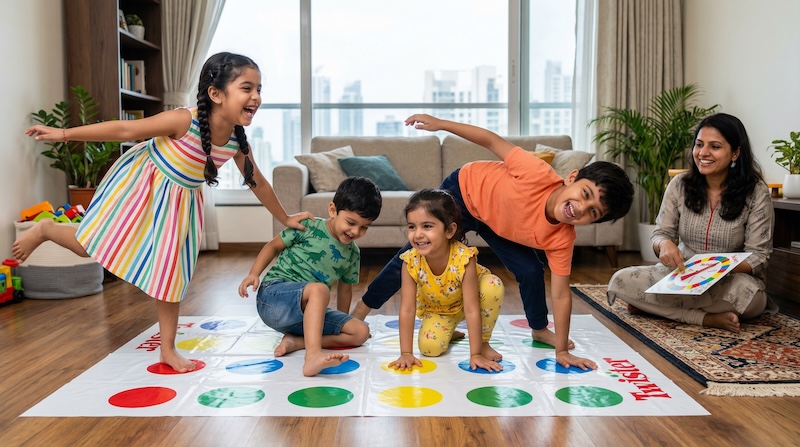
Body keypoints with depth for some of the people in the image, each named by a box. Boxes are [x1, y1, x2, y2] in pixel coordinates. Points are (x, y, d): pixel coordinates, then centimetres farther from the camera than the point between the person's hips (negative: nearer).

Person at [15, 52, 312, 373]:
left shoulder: (237, 143, -15)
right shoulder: (184, 121, -32)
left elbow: (257, 183, 2)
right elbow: (125, 130, -22)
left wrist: (284, 218, 12)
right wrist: (63, 134, -16)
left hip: (180, 201, 5)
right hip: (140, 182, -5)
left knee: (171, 272, 9)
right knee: (93, 245, 3)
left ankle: (168, 349, 19)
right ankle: (45, 229, 36)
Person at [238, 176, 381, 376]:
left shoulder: (352, 254, 9)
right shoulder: (308, 227, -5)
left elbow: (345, 288, 21)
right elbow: (274, 246, 5)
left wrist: (342, 324, 25)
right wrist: (253, 274, -8)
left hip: (308, 312, 6)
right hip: (274, 295, -6)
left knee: (361, 331, -10)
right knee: (319, 289, -37)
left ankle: (297, 340, -19)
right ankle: (313, 357, -53)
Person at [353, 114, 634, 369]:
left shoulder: (562, 239, -29)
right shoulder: (538, 175, -42)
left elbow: (561, 295, -23)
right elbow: (493, 141, -29)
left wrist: (562, 351, -25)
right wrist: (440, 124, -24)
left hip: (496, 222, 3)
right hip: (464, 190, -3)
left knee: (531, 272, -6)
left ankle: (539, 329, 24)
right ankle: (361, 310, 17)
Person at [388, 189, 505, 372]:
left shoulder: (464, 258, -38)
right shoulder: (411, 261, -30)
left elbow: (471, 310, -35)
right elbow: (407, 310, -26)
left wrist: (475, 354, -35)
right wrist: (406, 353, -28)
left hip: (467, 301, -1)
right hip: (437, 309, 2)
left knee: (493, 286, -33)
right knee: (429, 347, -24)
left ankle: (483, 343, -9)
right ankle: (450, 331, 14)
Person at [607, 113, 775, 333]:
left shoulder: (756, 192, -9)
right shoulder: (680, 184, -2)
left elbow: (758, 256, -10)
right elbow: (660, 234, 0)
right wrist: (664, 244, -27)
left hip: (729, 279, -2)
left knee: (747, 293, -39)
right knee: (621, 281, -23)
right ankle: (708, 317, -20)